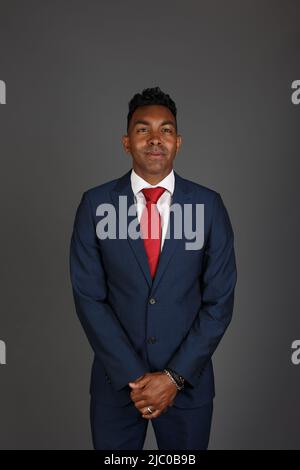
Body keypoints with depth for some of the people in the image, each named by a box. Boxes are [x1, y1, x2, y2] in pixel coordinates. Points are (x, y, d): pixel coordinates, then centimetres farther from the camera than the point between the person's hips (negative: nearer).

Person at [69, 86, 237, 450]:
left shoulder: (209, 204, -5)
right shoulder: (95, 203, -5)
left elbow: (219, 300, -5)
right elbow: (88, 296, -6)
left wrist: (175, 376, -10)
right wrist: (132, 376, -11)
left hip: (188, 381, 0)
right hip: (115, 380, 0)